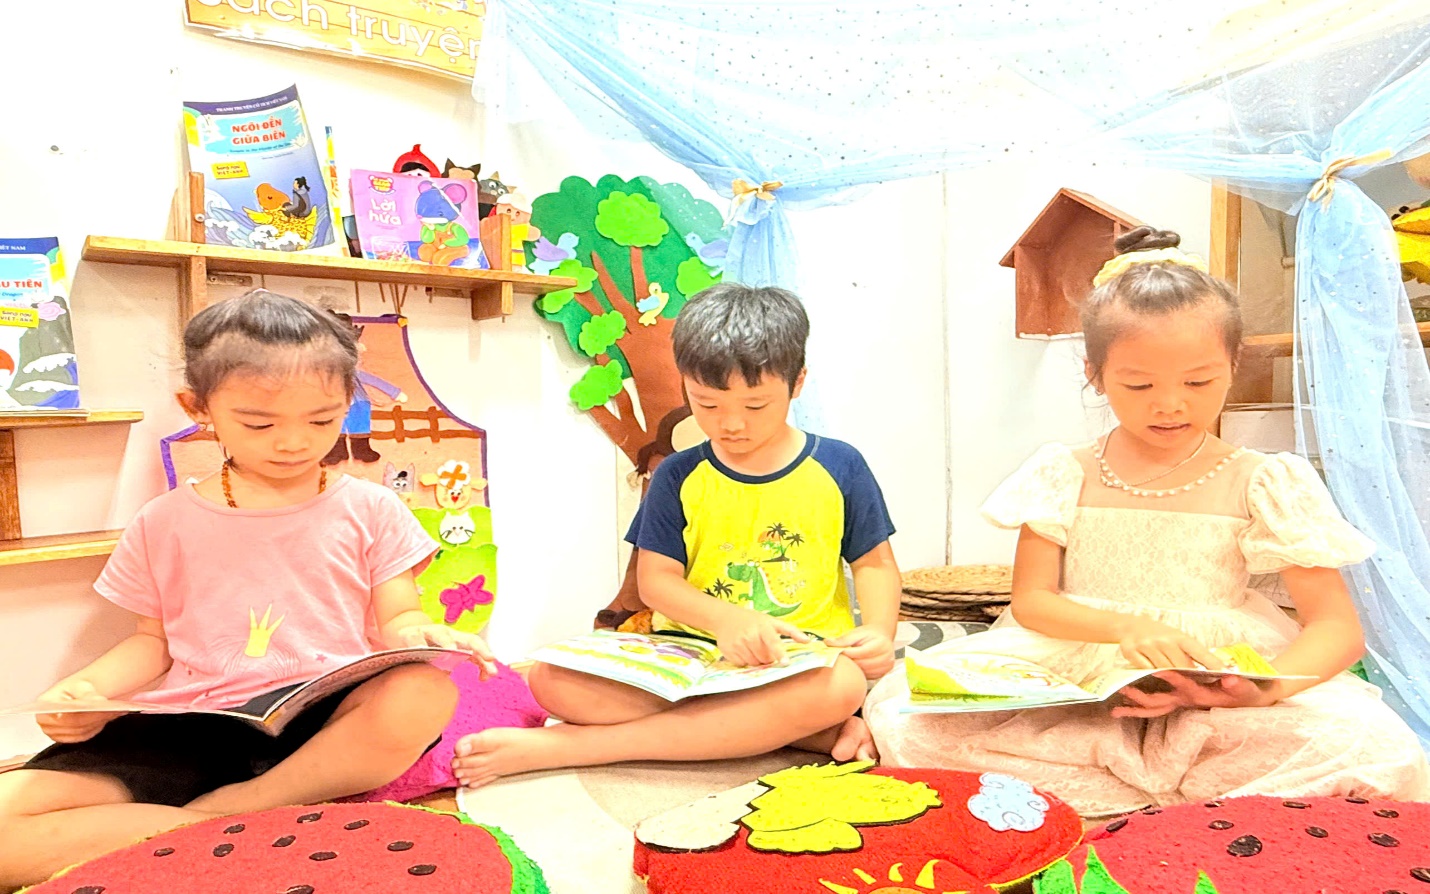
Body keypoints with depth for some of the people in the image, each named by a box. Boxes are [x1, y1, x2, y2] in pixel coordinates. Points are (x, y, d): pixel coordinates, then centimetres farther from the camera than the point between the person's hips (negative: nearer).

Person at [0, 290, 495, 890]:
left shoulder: (369, 510, 8)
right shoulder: (165, 523, 13)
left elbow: (393, 620, 7)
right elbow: (152, 640, 20)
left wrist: (419, 635, -18)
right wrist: (87, 688, -1)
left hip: (328, 721, -1)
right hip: (190, 729, 2)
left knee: (424, 693, -36)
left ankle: (230, 808, -18)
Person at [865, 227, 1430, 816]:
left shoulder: (1265, 484, 2)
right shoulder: (1062, 476, 4)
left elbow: (1338, 626, -2)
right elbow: (1030, 600, -1)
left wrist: (1267, 688, -26)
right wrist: (1125, 628, -23)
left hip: (1214, 689, 0)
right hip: (1070, 676, 1)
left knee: (1380, 755, -29)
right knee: (903, 710, -23)